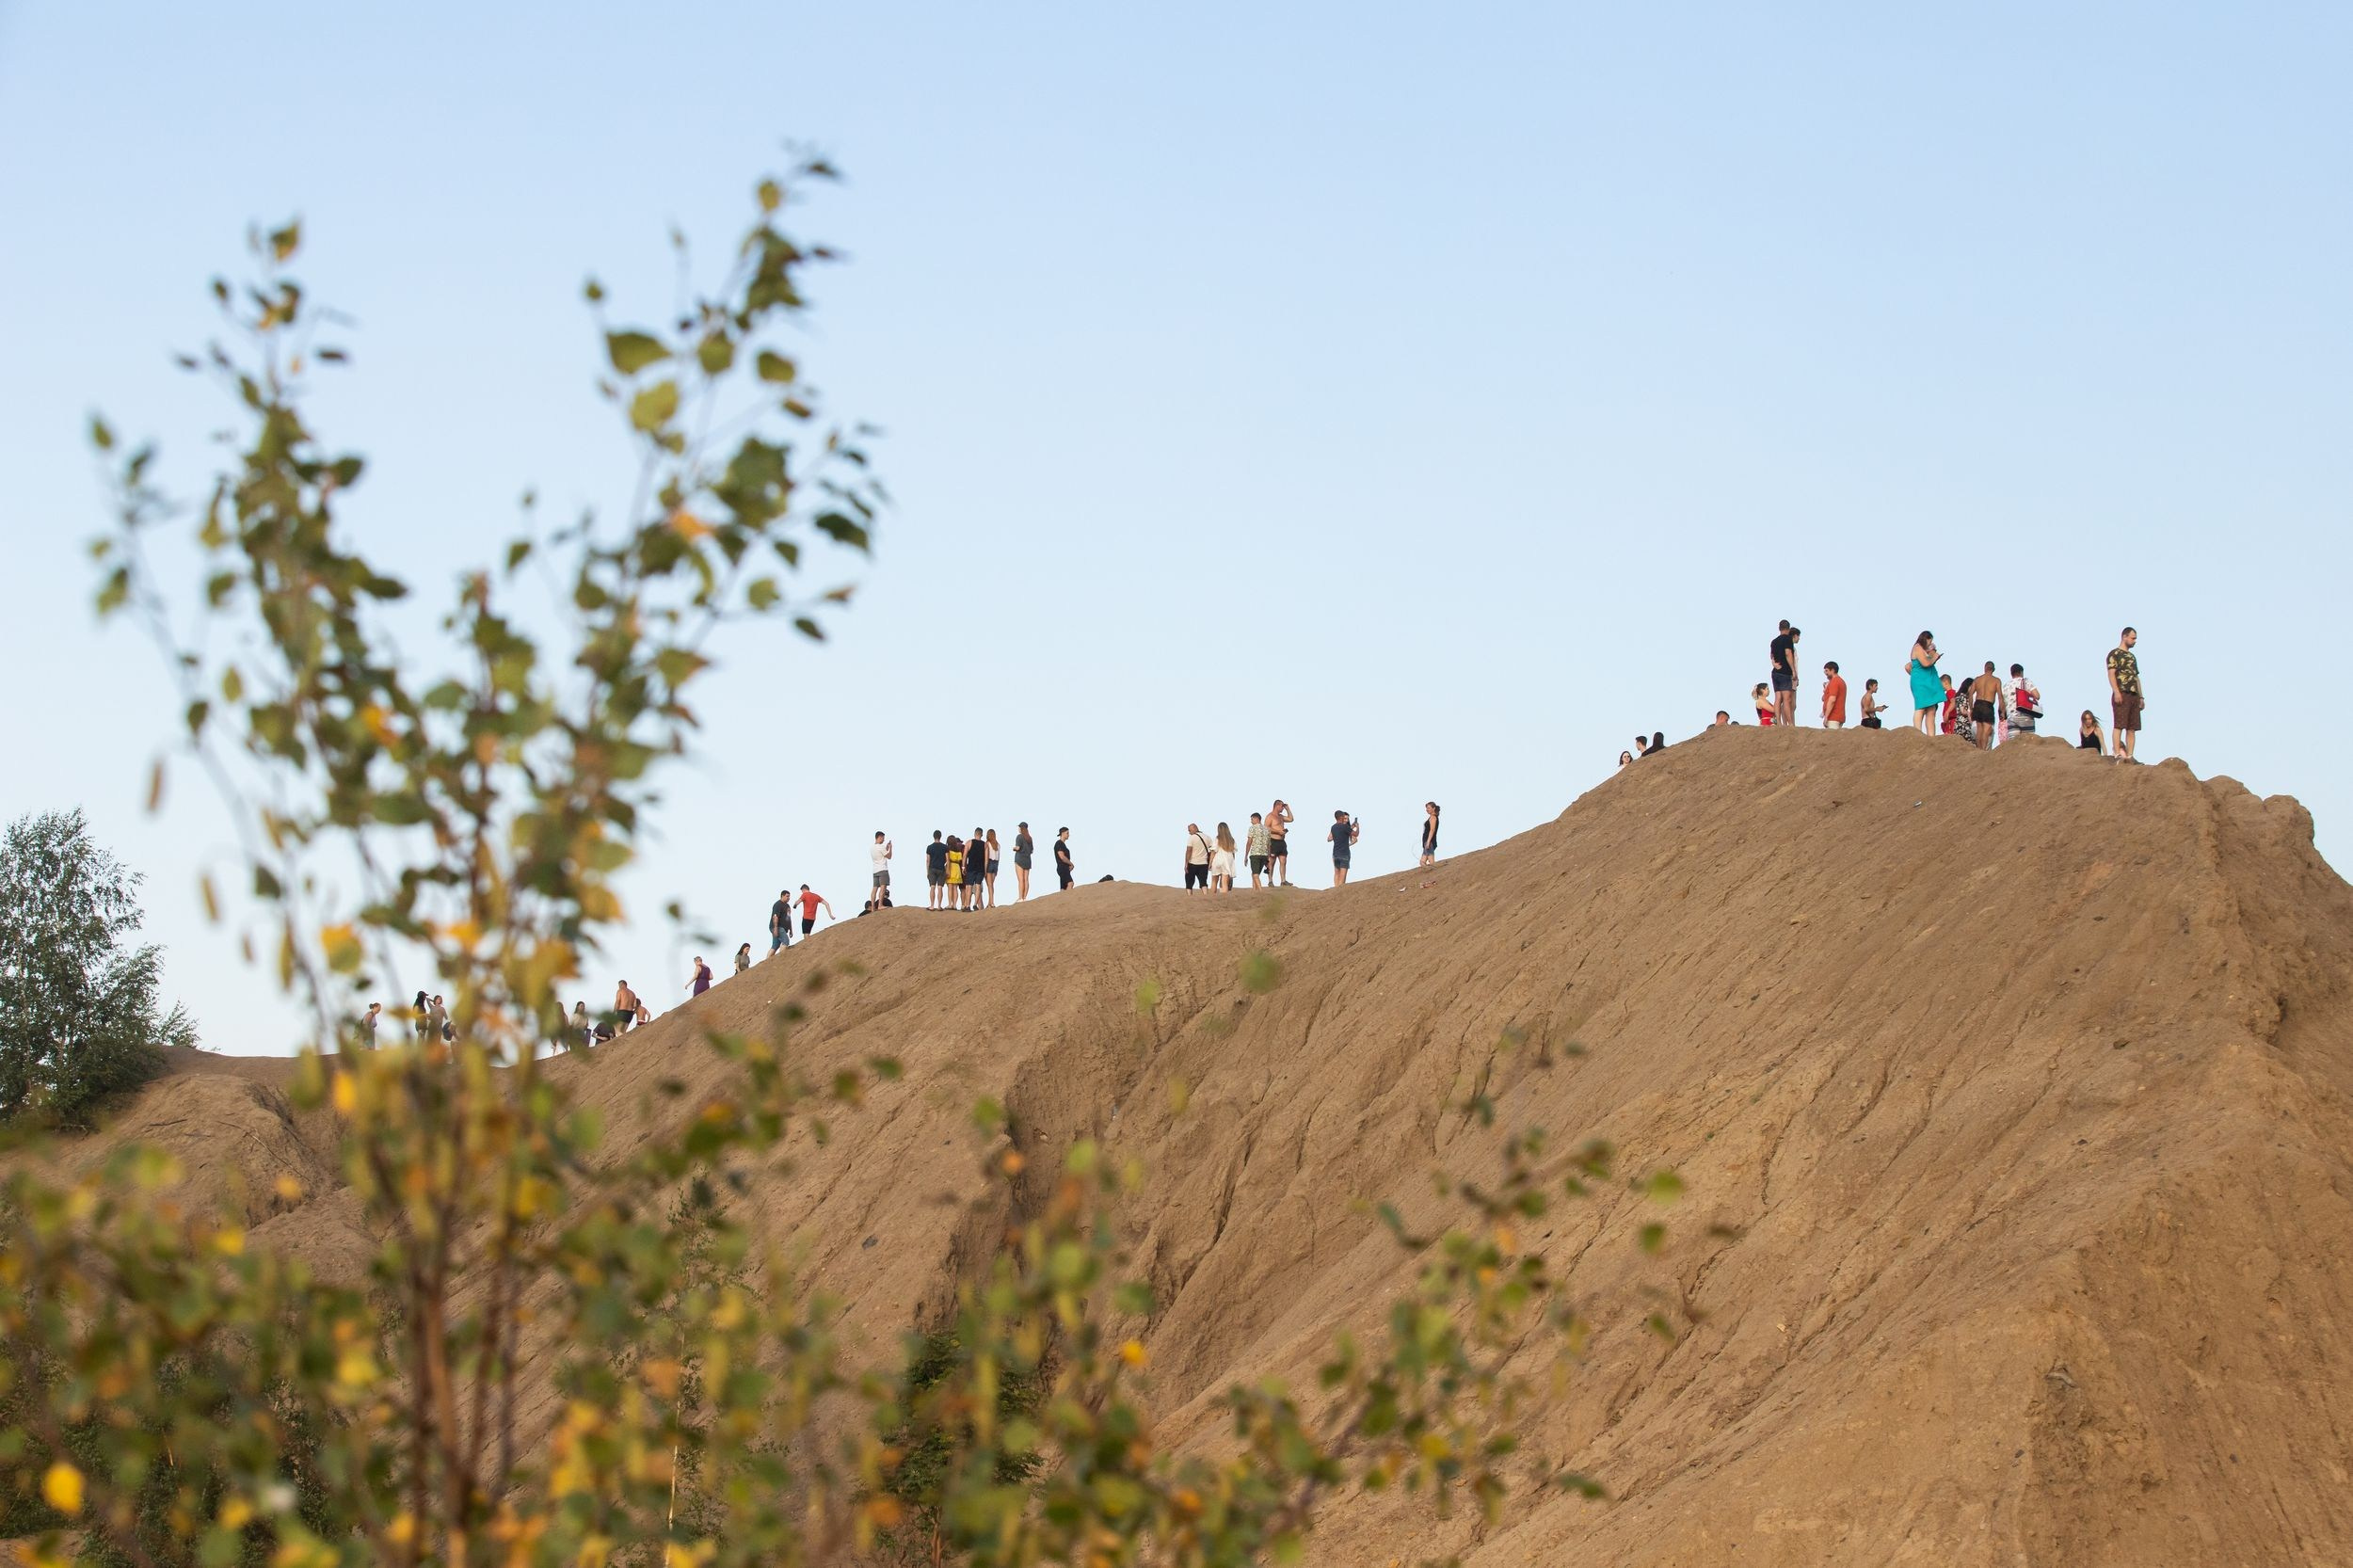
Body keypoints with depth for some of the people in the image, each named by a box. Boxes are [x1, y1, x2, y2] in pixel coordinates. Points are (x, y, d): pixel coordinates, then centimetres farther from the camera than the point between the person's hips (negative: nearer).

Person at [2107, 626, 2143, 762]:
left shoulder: (2132, 656, 24)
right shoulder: (2114, 654, 0)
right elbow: (2111, 674, -9)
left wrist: (2141, 697, 19)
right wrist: (2116, 692, -20)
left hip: (2134, 695, 8)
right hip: (2121, 694, -8)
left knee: (2132, 728, 3)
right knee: (2119, 725, -12)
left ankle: (2129, 756, 3)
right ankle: (2118, 754, -16)